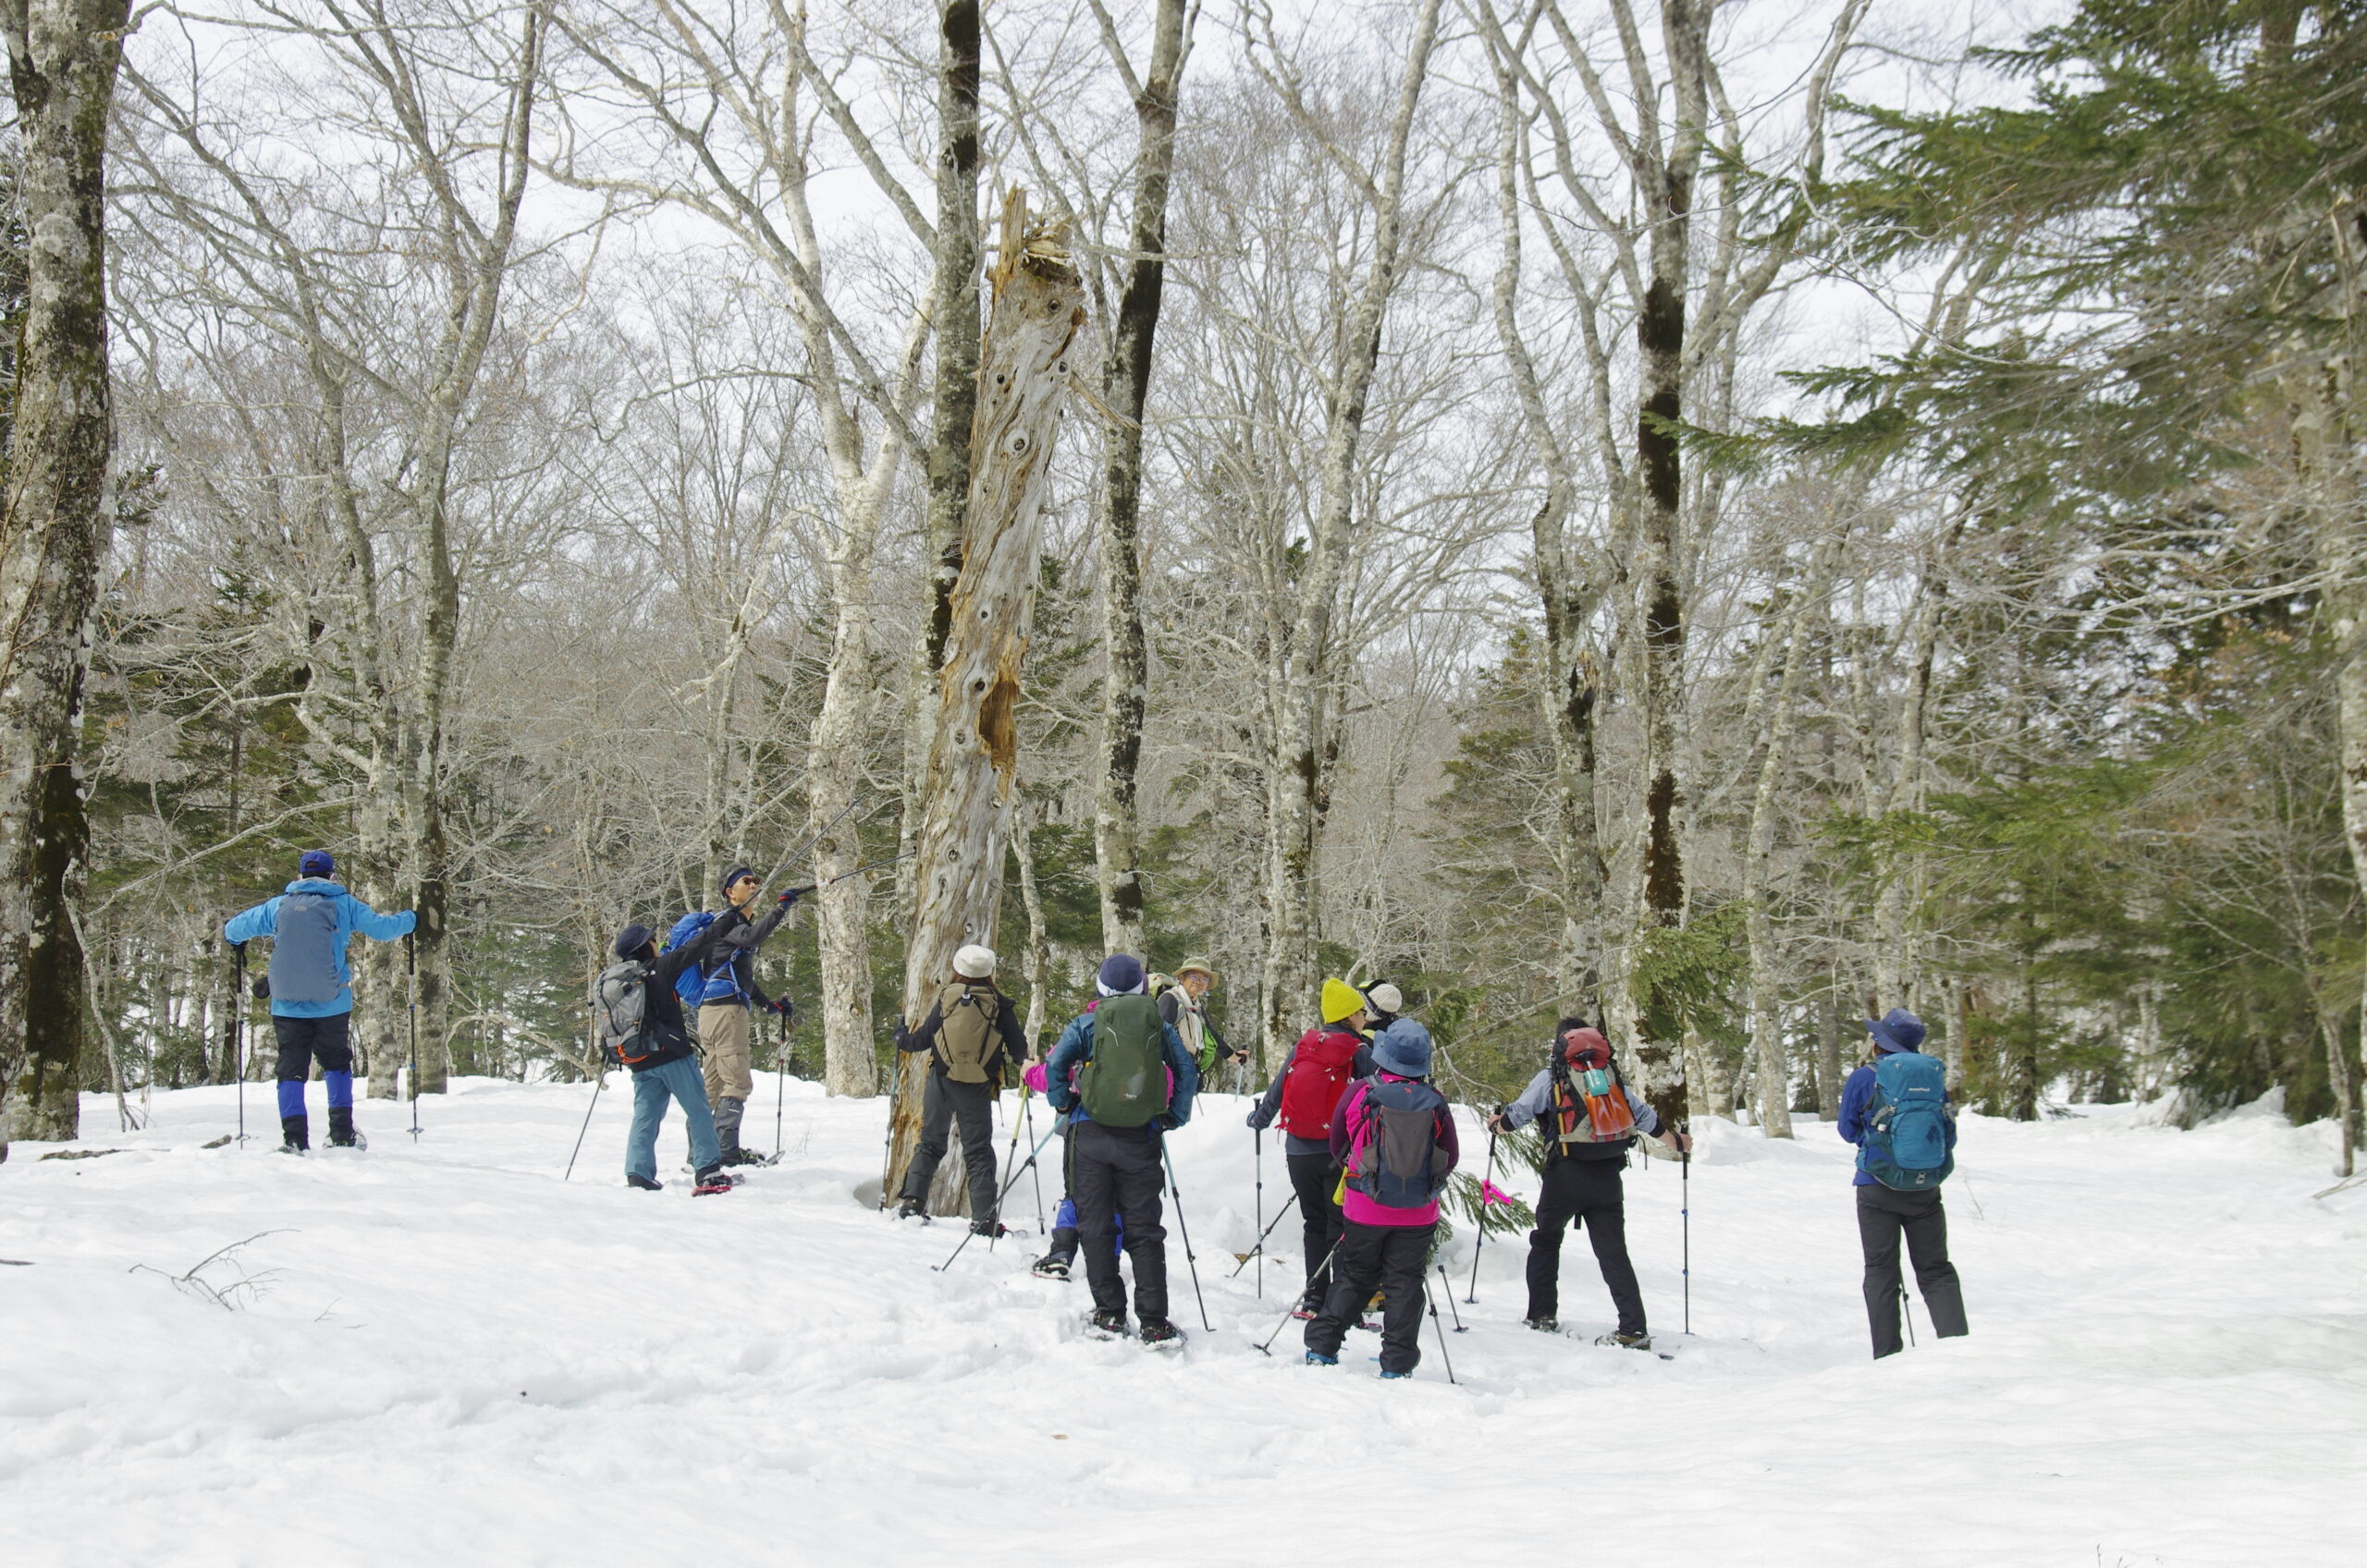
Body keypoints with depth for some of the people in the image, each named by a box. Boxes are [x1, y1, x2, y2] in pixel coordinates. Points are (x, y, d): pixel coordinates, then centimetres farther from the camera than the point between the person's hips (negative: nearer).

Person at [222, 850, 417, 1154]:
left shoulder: (278, 906, 7)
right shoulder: (343, 904, 1)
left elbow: (235, 928, 15)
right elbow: (381, 928, 2)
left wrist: (231, 933, 40)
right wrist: (410, 920, 22)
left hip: (287, 1005, 1)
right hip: (331, 1004, -1)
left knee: (291, 1069, 7)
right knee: (337, 1064, 16)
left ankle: (294, 1139, 0)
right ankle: (342, 1135, 13)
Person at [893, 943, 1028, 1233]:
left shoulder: (946, 1000, -1)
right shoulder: (999, 1005, -4)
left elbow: (921, 1039, 5)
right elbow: (1019, 1050, 0)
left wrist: (901, 1037, 26)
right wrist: (1013, 1053, 24)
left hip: (941, 1082, 1)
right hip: (978, 1089, -1)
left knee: (930, 1143, 17)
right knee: (979, 1152, 5)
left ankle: (912, 1200, 8)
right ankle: (983, 1218, 0)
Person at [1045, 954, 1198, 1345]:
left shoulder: (1086, 1025, 1)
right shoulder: (1160, 1026, 6)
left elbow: (1055, 1065, -8)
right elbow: (1187, 1071, 3)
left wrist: (1064, 1105, 5)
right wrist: (1175, 1117, 10)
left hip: (1092, 1135, -1)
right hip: (1141, 1137, 1)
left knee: (1096, 1226, 8)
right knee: (1145, 1230, 5)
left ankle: (1109, 1313, 9)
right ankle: (1154, 1323, 1)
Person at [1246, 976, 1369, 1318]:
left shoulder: (1302, 1046, 4)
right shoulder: (1359, 1052, -7)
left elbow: (1276, 1091, 10)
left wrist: (1258, 1119, 27)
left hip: (1299, 1151, 4)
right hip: (1338, 1153, -4)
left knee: (1314, 1223, 15)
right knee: (1341, 1226, 3)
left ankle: (1314, 1299, 14)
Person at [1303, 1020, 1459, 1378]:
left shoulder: (1359, 1094, -8)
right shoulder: (1435, 1104, -6)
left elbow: (1337, 1146, 5)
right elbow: (1451, 1158, 4)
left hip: (1366, 1208, 0)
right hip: (1417, 1213, 0)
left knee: (1353, 1276, 15)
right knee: (1405, 1284, 8)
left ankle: (1321, 1347, 15)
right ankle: (1397, 1364, 7)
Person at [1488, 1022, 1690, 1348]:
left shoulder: (1551, 1077, 3)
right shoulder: (1612, 1075, 13)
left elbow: (1517, 1115, 2)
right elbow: (1645, 1117, 13)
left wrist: (1496, 1124, 24)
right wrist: (1676, 1141, 28)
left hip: (1566, 1174, -3)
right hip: (1607, 1176, 3)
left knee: (1545, 1241, 18)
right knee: (1613, 1252, 4)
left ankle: (1542, 1316, 16)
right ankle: (1634, 1330, -5)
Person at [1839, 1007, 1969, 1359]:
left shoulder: (1864, 1078, -7)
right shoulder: (1934, 1074, 1)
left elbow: (1847, 1129, 4)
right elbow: (1949, 1134, 9)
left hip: (1877, 1187, -2)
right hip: (1927, 1188, 2)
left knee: (1881, 1273, 5)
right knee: (1936, 1270, 10)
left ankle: (1888, 1356, 0)